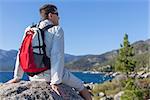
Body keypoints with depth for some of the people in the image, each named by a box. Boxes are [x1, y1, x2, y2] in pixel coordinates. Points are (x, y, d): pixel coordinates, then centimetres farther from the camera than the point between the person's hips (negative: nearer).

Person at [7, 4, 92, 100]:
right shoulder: (57, 30, -9)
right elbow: (58, 55, -21)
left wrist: (17, 77, 12)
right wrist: (55, 82, -23)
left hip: (33, 76, 6)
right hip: (50, 73, -6)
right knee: (82, 88, 14)